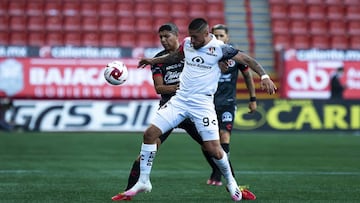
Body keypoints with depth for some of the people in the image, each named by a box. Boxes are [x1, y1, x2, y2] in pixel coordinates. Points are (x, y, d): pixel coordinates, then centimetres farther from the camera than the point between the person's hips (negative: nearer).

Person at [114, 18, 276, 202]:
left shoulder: (219, 48, -9)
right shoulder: (187, 43, 6)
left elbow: (247, 60, -7)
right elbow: (175, 56, 29)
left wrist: (263, 76, -21)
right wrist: (153, 61, 37)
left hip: (202, 104, -5)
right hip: (179, 100, 5)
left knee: (213, 149, -10)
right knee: (150, 133, -7)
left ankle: (230, 182, 18)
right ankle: (143, 181, 5)